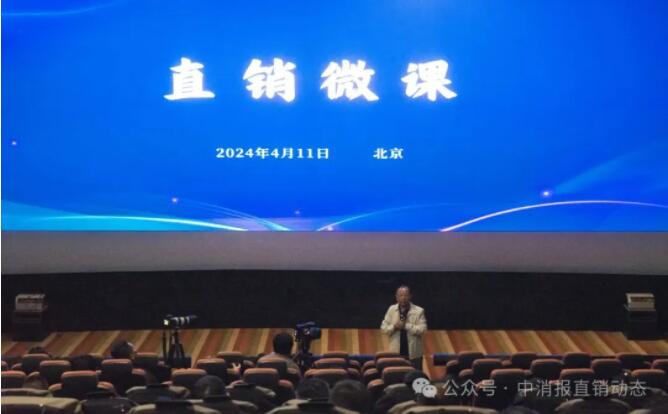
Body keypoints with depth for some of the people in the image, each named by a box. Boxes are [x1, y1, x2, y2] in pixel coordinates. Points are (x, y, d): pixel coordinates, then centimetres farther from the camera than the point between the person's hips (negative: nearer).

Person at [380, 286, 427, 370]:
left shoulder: (419, 311, -8)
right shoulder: (391, 309, 2)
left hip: (413, 354, -2)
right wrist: (394, 327, -18)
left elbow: (422, 329, -16)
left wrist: (406, 325, -23)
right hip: (396, 352, 2)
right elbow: (383, 327, 1)